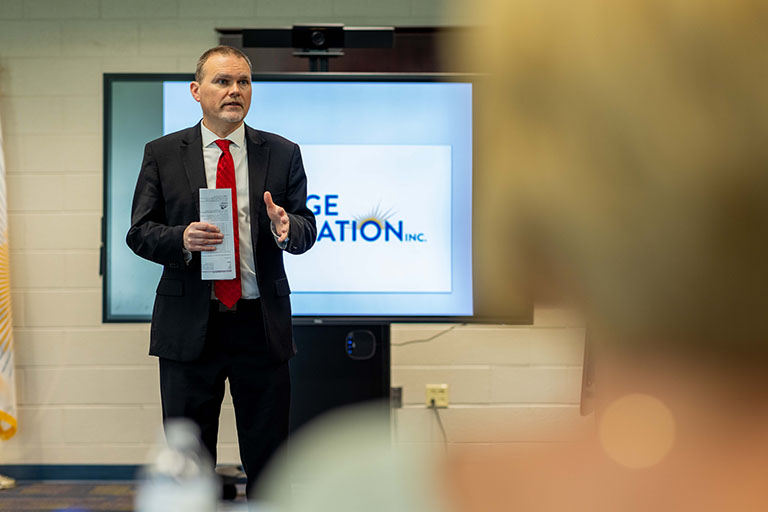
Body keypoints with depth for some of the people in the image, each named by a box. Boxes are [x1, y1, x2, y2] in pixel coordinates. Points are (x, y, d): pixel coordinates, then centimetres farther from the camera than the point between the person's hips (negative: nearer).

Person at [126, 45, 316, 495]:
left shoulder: (283, 153, 7)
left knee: (268, 454, 6)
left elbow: (306, 229, 4)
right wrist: (182, 239, -18)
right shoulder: (162, 154, 5)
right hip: (189, 325, 0)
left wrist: (286, 228, -19)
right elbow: (139, 232, 2)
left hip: (261, 323, 1)